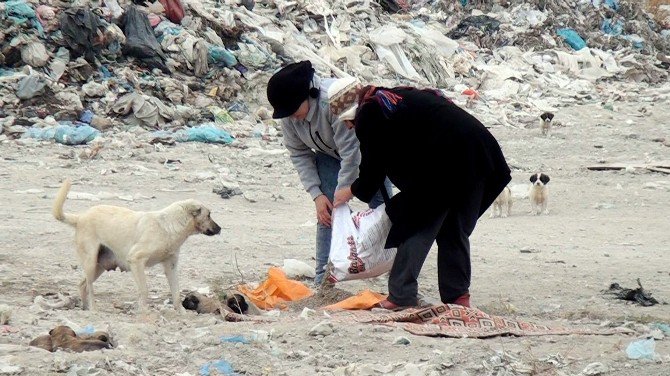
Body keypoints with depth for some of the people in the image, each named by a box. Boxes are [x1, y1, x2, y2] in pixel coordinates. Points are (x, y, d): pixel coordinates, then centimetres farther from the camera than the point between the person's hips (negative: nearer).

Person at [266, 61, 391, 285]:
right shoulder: (289, 116, -20)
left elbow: (351, 153, -36)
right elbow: (299, 154, -7)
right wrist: (317, 195, -16)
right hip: (329, 155, 5)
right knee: (327, 214, -8)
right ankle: (323, 279, -6)